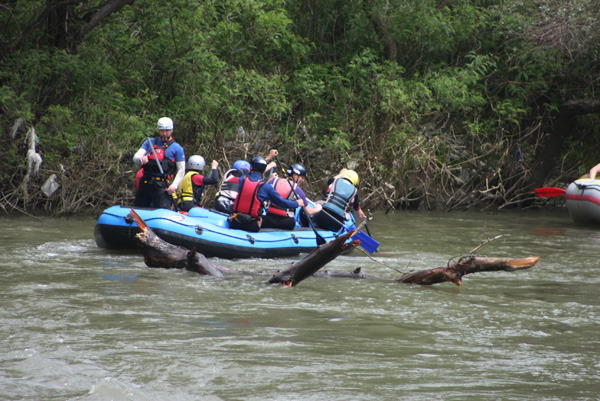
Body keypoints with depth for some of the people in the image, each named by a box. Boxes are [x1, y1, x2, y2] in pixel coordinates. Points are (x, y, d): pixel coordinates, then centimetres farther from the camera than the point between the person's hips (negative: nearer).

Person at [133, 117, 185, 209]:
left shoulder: (177, 148, 7)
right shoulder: (149, 142, 16)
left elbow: (181, 170, 4)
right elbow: (135, 157, 8)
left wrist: (174, 186, -11)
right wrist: (141, 159, -18)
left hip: (161, 185, -4)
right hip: (145, 183, 4)